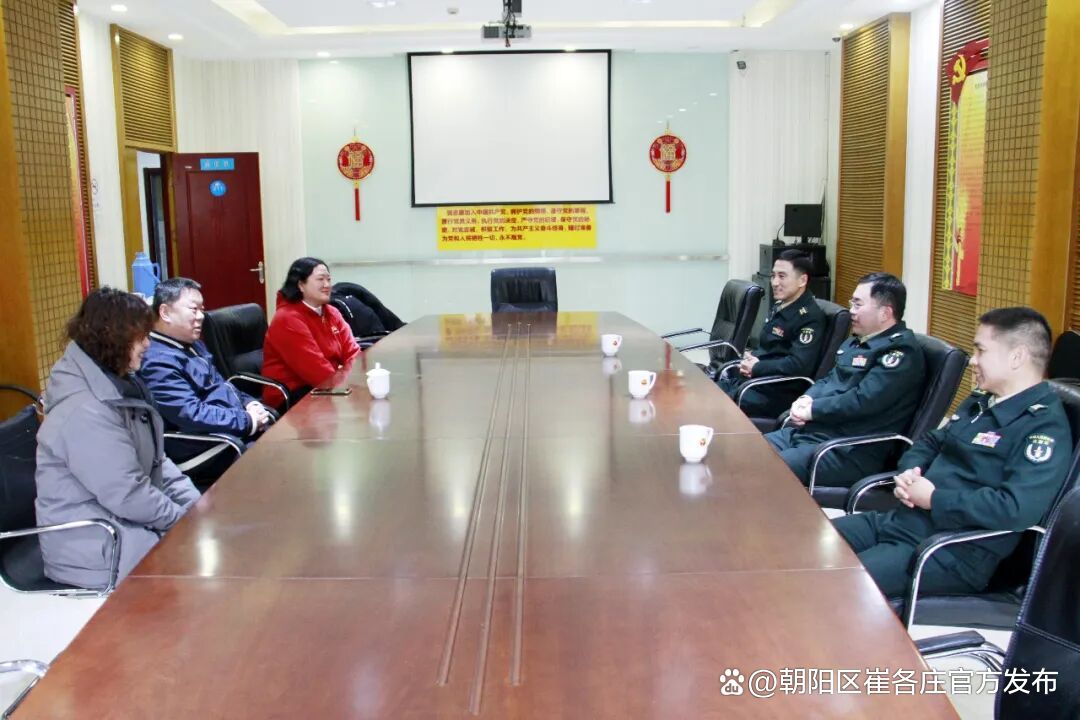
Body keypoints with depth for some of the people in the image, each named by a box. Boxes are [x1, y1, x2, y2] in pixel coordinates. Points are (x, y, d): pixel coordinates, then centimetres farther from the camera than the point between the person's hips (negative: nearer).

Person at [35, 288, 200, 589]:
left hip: (125, 523, 9)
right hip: (95, 548, -9)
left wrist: (195, 505, 0)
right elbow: (128, 496, -26)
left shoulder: (118, 386, 7)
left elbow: (155, 461, 11)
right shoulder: (84, 412, -26)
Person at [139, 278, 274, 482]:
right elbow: (192, 414, -24)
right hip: (210, 450, -10)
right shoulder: (157, 361, -17)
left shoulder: (193, 345, 15)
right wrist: (247, 421, -19)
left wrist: (248, 403, 4)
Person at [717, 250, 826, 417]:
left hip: (776, 392, -9)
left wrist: (756, 367, -16)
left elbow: (799, 365, -24)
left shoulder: (810, 318, -14)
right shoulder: (779, 306, 14)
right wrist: (750, 357, 1)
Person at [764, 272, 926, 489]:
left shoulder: (901, 351, -11)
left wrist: (812, 410, -11)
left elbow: (862, 401, -21)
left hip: (848, 451, -9)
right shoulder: (858, 341, 19)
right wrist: (806, 398, 1)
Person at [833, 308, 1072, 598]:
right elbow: (931, 442, 25)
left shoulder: (1045, 426, -14)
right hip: (901, 520, 9)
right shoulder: (981, 401, 15)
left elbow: (1017, 509, -27)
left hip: (954, 551, -9)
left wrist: (934, 499, -17)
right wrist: (909, 471, 0)